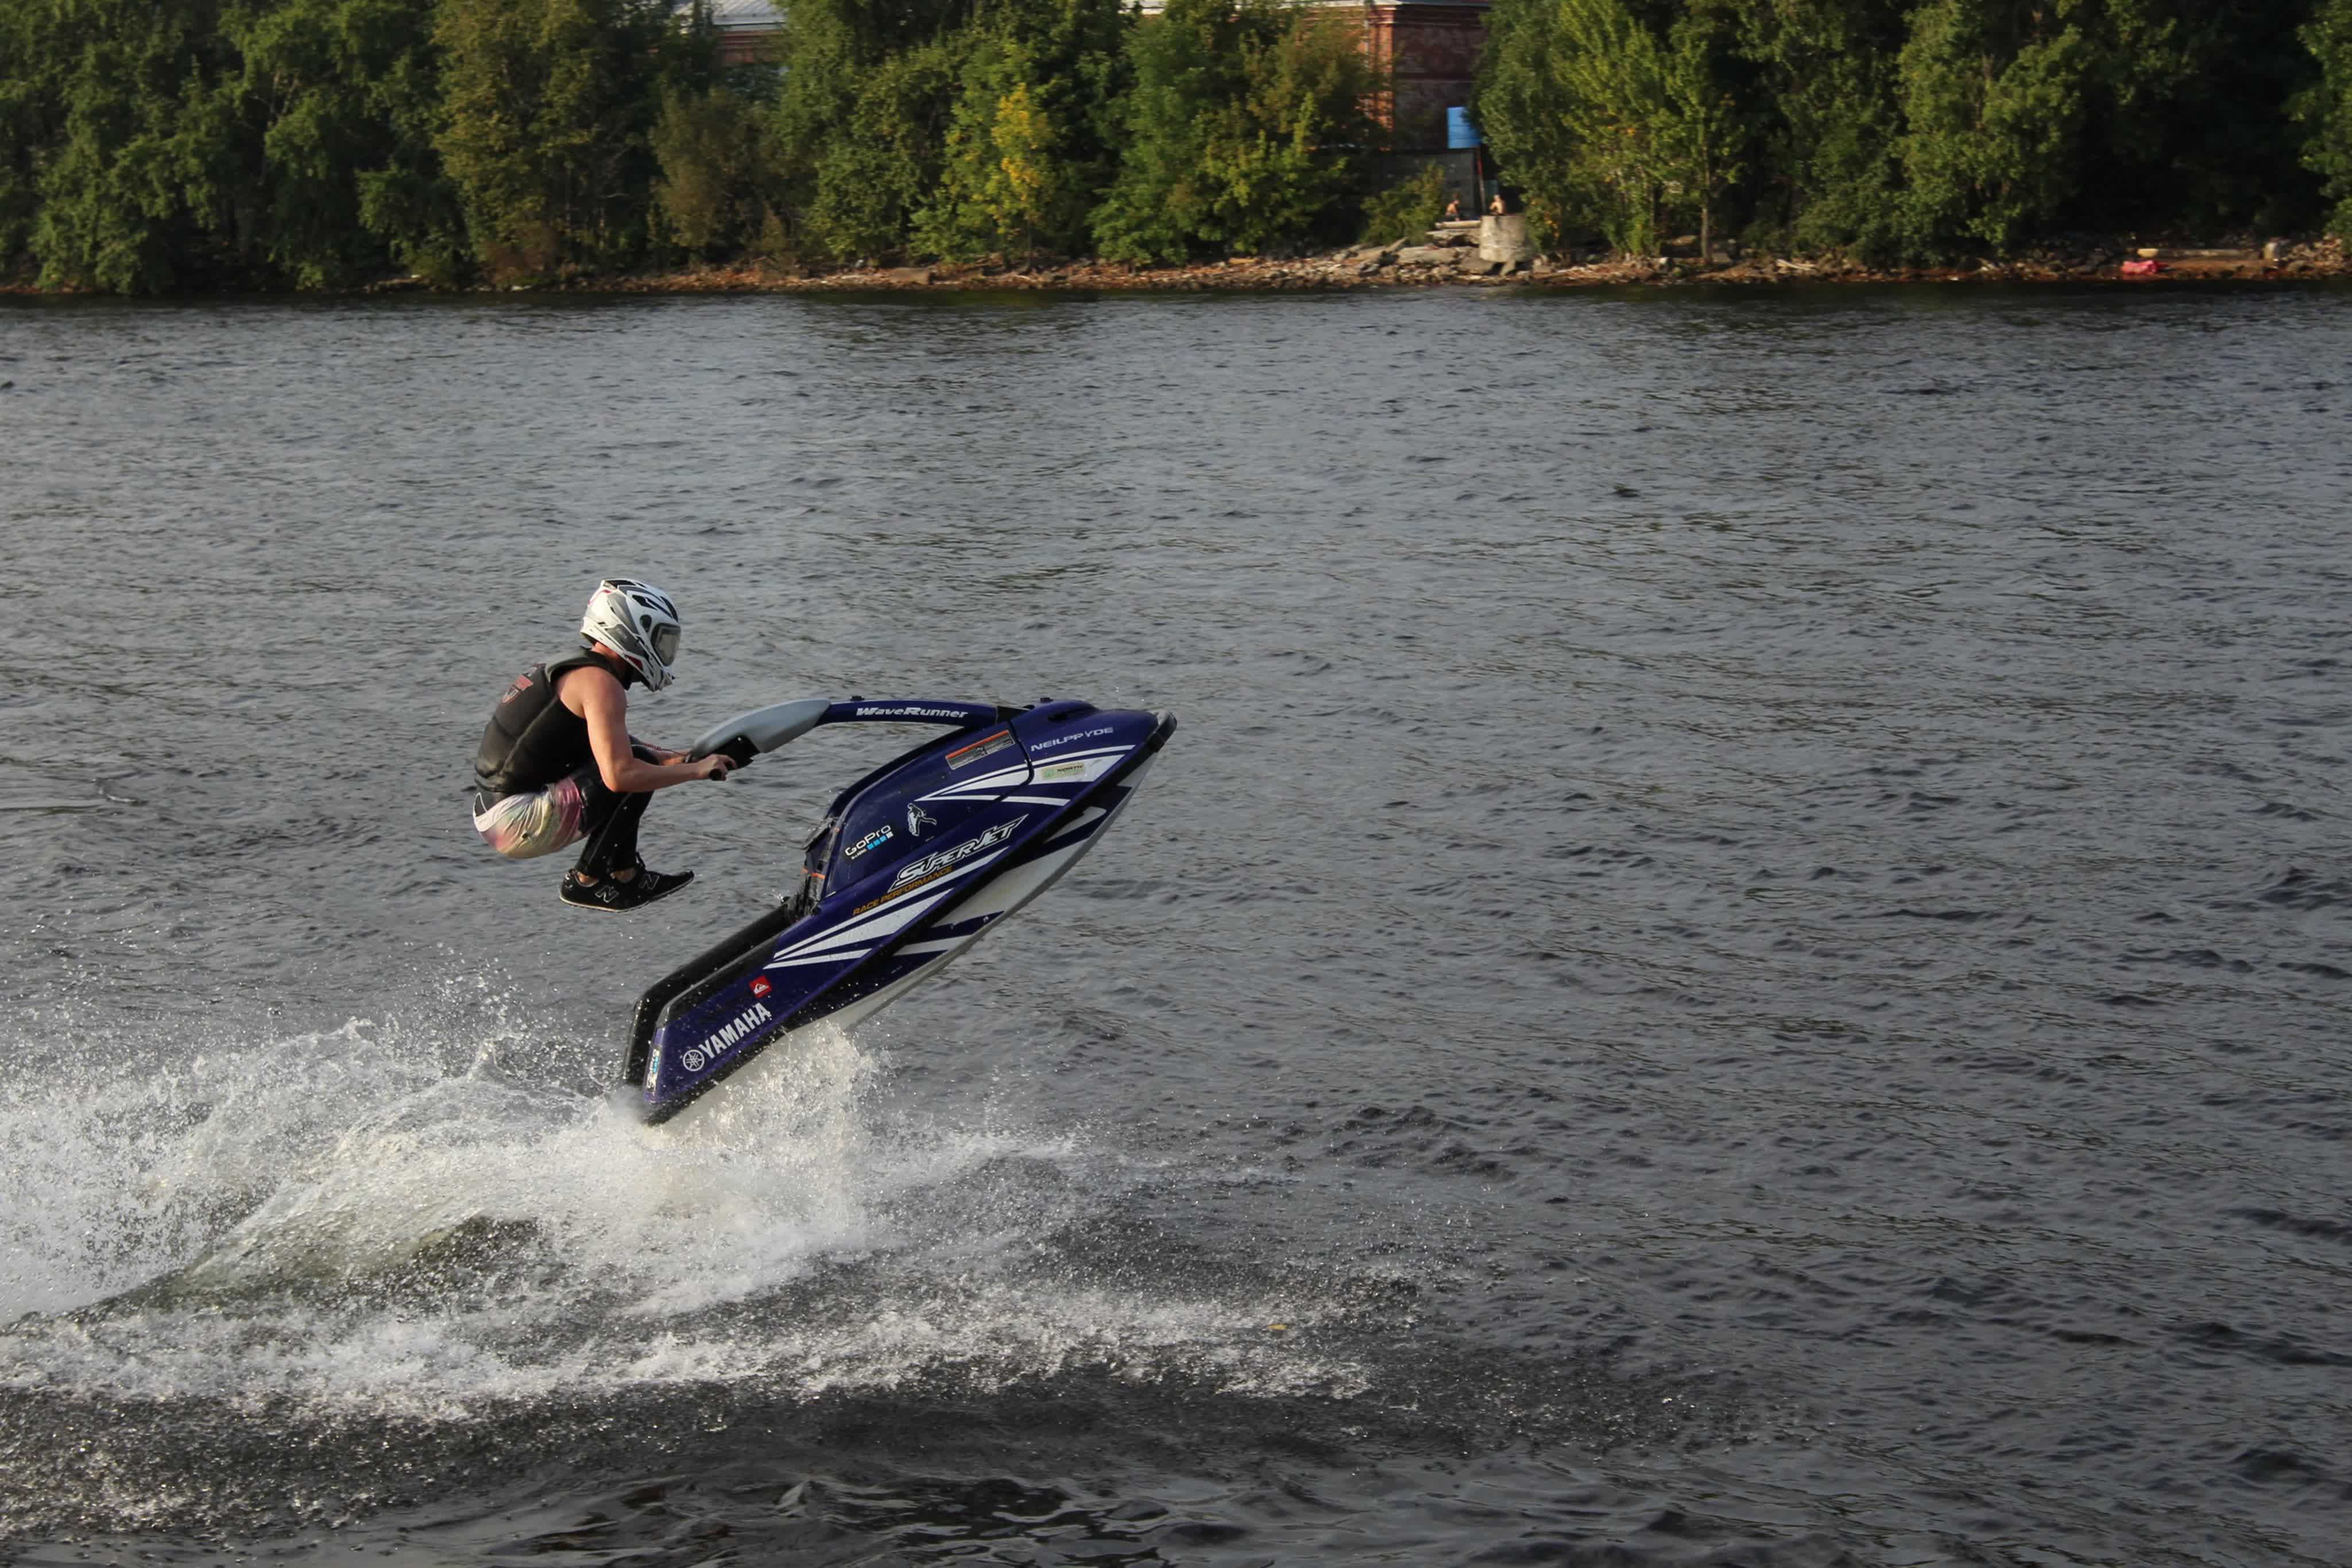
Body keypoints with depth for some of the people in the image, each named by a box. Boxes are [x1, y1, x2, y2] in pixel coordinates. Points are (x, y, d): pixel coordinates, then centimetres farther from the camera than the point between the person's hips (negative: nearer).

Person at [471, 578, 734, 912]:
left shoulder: (572, 668, 15)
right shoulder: (600, 682, -16)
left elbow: (609, 745, 31)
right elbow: (620, 774, -28)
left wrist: (670, 758, 20)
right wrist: (695, 770, -16)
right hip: (515, 825, -10)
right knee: (637, 765, -15)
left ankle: (624, 874, 16)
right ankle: (586, 882, -5)